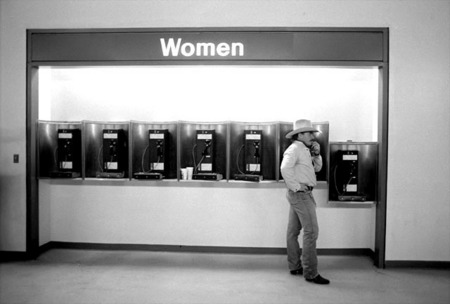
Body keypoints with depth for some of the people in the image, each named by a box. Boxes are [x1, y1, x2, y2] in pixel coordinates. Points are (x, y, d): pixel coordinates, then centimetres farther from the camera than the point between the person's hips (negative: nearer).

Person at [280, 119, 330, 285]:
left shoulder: (304, 150, 18)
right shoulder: (294, 148, -13)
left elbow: (317, 168, 19)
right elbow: (285, 168, -29)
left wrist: (316, 154, 4)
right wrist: (296, 186, -23)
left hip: (299, 195, 10)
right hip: (301, 194, -10)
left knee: (293, 231, 13)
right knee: (311, 231, -9)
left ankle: (295, 266, 24)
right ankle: (310, 273, -4)